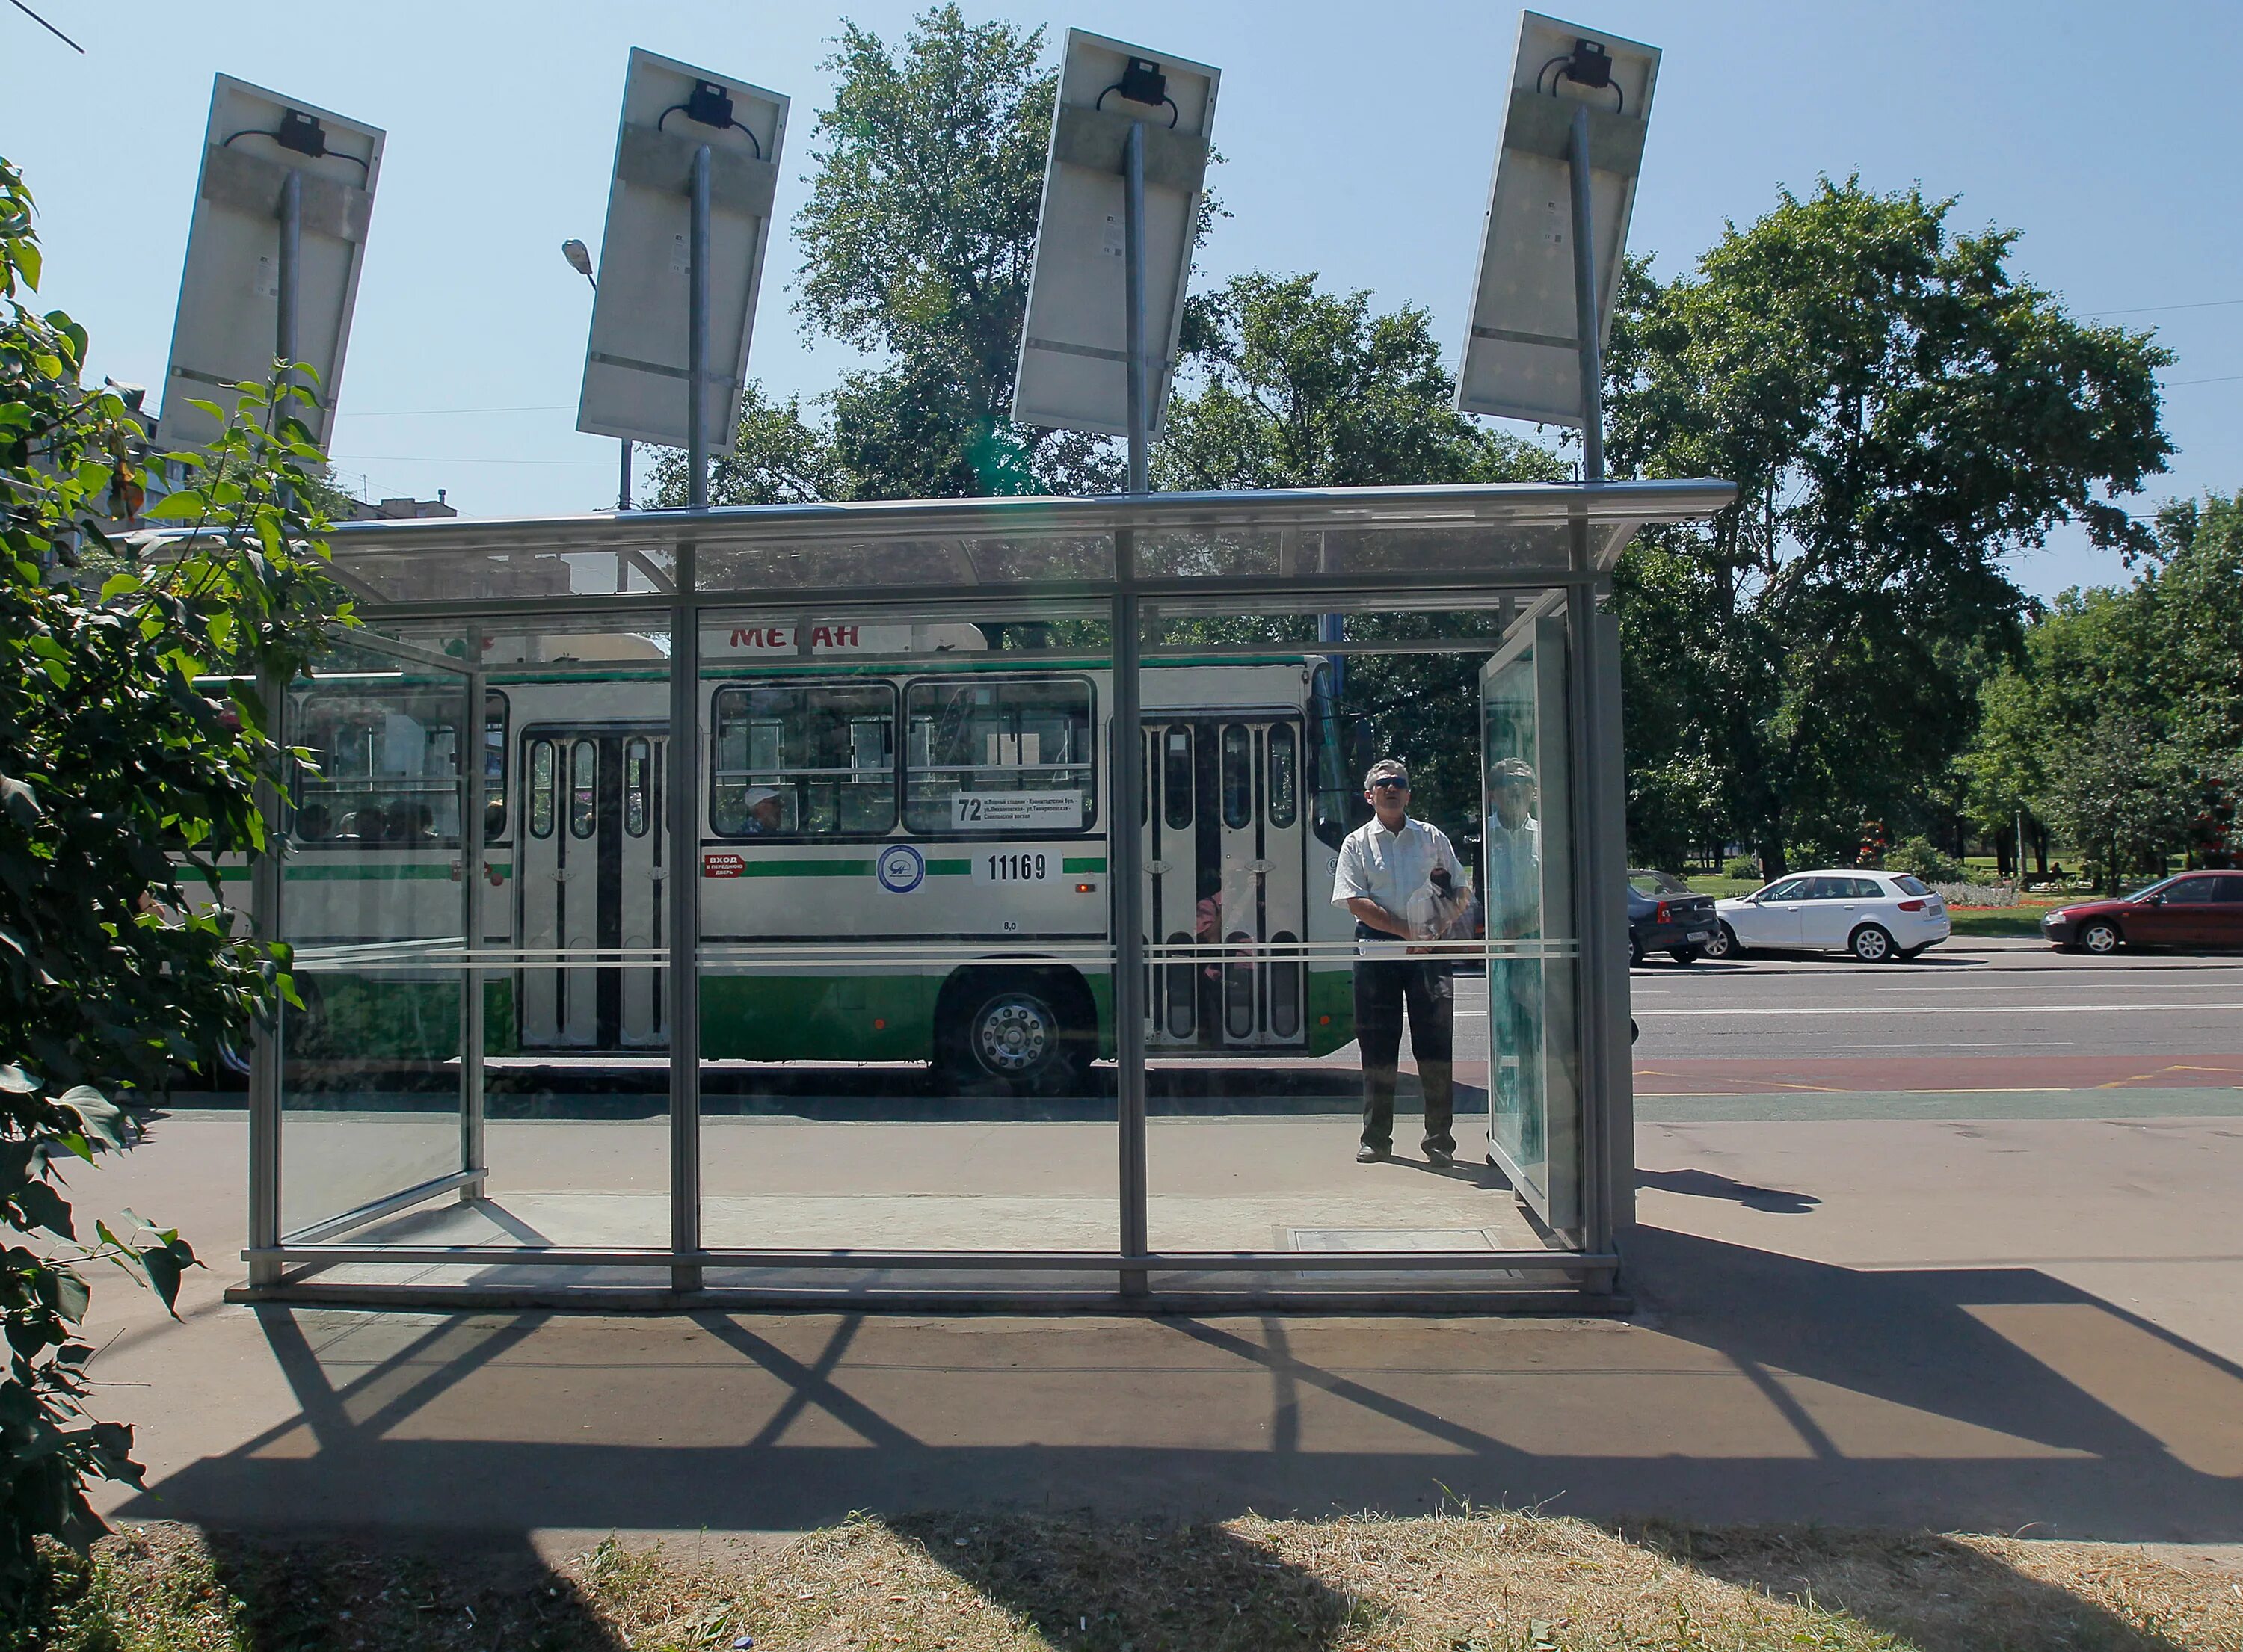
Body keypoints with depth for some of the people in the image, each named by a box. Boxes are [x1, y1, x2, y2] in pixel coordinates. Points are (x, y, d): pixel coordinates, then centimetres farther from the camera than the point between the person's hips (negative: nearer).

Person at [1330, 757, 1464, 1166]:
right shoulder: (1357, 844, 7)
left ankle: (1440, 1140, 5)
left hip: (1429, 953, 1)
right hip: (1376, 953, -1)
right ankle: (1376, 1138, 13)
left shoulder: (1432, 838, 12)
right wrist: (1408, 930, -13)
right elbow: (1356, 902, -4)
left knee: (1436, 1045, -2)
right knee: (1377, 1048, 4)